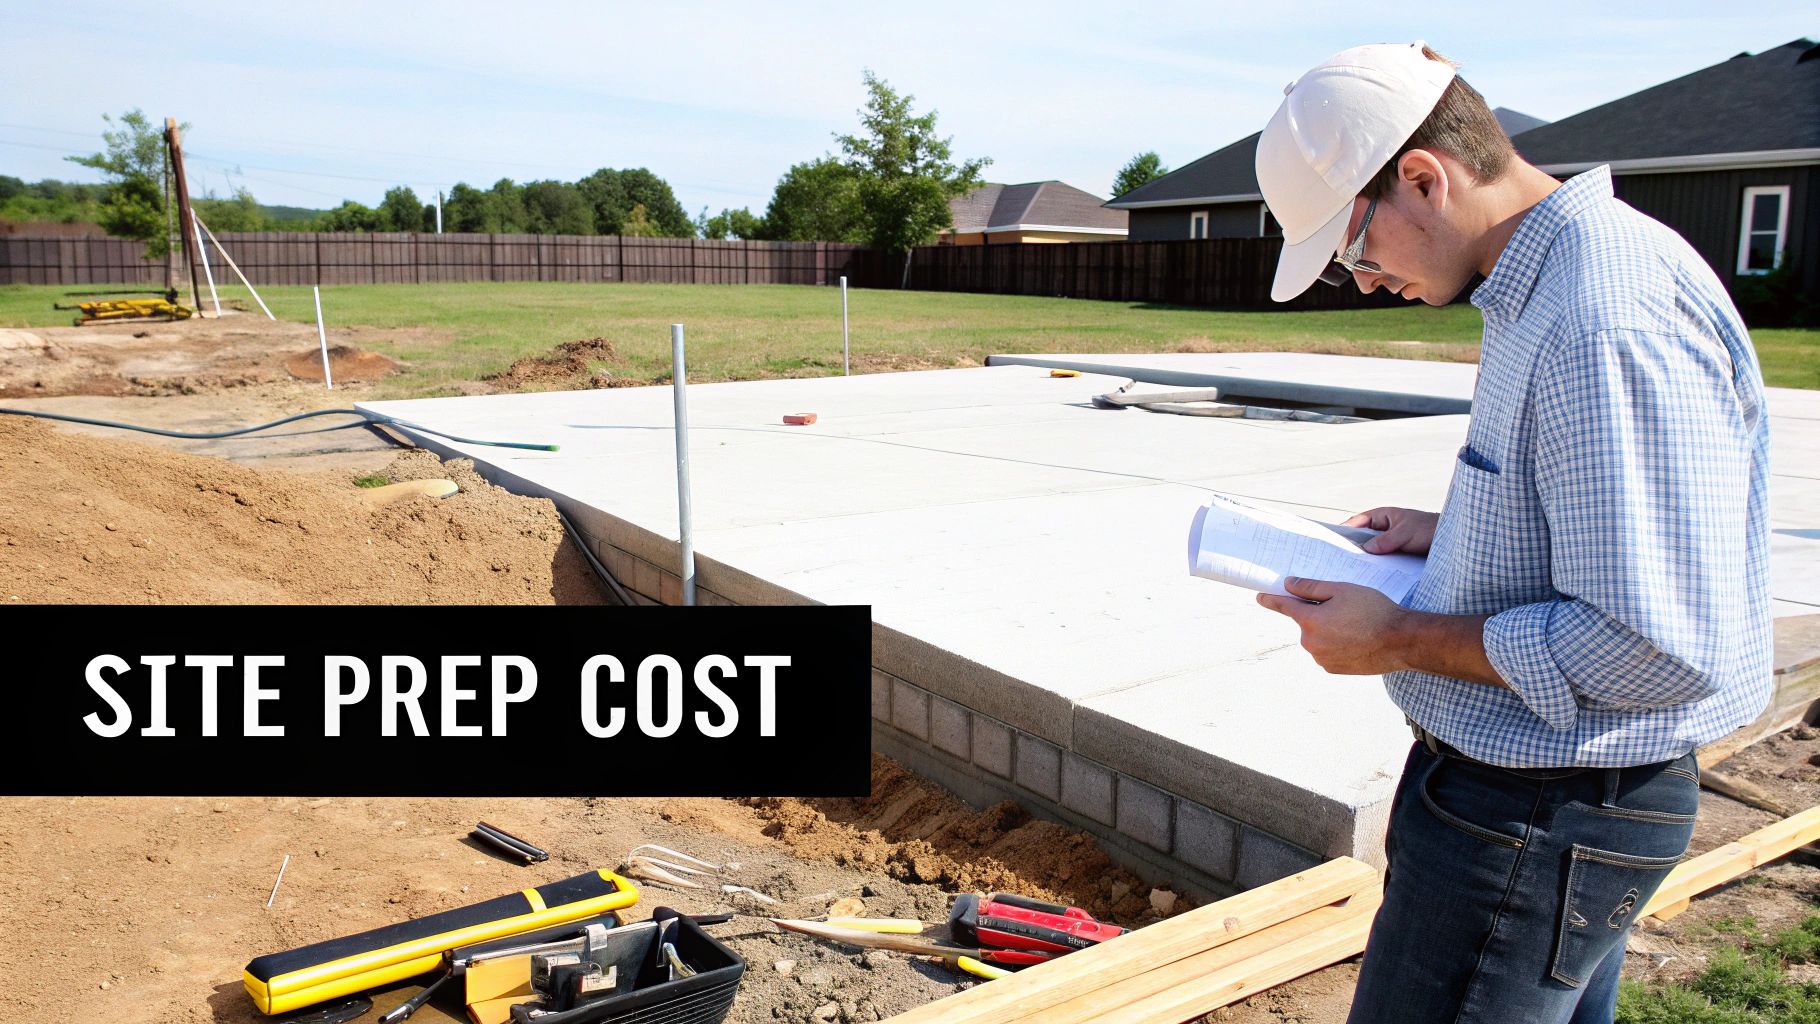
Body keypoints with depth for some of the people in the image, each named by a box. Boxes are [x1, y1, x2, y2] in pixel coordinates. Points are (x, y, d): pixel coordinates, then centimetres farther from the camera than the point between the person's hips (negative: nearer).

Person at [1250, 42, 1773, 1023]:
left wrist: (1400, 638, -20)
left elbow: (1658, 647, -29)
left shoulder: (1609, 318, -27)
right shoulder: (1548, 284, 8)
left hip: (1534, 821, -10)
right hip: (1537, 792, 10)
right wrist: (1453, 535, 8)